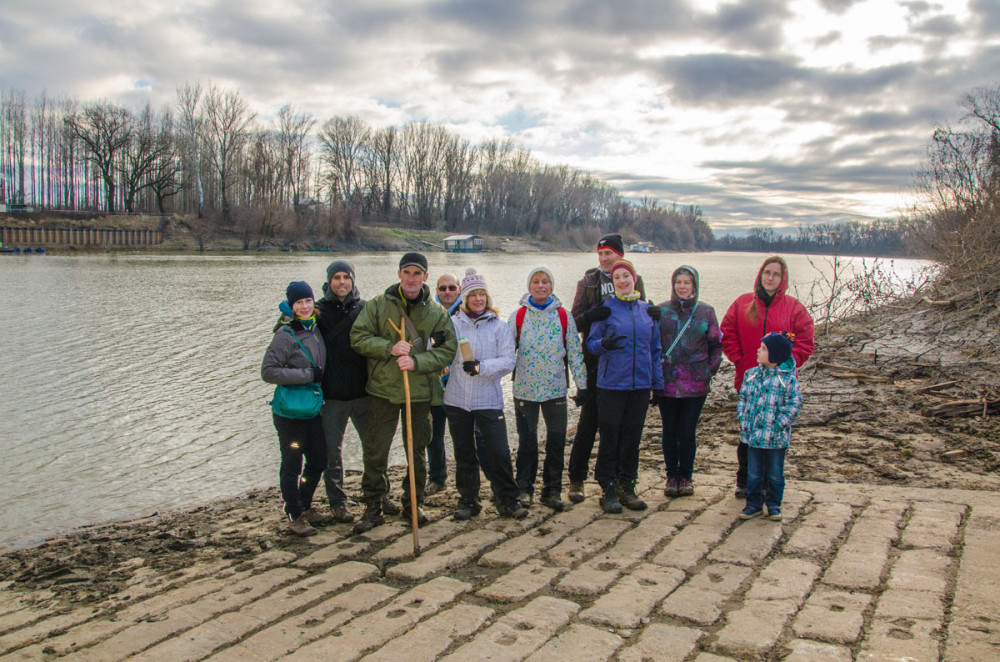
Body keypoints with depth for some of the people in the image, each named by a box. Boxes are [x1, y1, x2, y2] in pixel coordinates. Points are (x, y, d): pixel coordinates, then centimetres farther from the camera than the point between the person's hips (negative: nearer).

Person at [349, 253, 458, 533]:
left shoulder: (437, 312, 3)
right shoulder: (377, 305, 1)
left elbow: (448, 349, -3)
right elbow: (358, 337, -4)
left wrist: (417, 361, -18)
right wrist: (389, 348, -19)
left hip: (421, 392, 1)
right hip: (383, 389, -1)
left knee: (417, 450, 12)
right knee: (375, 451, 3)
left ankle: (413, 504, 28)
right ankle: (373, 508, 16)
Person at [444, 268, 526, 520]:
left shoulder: (499, 325, 3)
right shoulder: (453, 323, 4)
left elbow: (508, 361, -4)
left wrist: (481, 366, -16)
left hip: (489, 400, -1)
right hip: (457, 399, 1)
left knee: (499, 452, -3)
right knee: (464, 453, 10)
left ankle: (507, 501, 12)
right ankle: (467, 500, 25)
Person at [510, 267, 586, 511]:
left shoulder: (563, 316, 3)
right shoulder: (518, 316, 1)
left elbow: (575, 352, 5)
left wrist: (582, 384, 3)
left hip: (555, 388, 1)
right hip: (525, 388, -1)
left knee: (557, 440, 3)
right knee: (527, 441, 6)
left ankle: (552, 490, 16)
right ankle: (524, 488, 20)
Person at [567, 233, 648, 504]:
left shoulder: (635, 281, 9)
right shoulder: (588, 282, 4)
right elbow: (575, 321, 0)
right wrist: (589, 315, -22)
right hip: (596, 363, -2)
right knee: (589, 422, -2)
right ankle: (576, 479, 8)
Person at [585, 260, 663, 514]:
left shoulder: (647, 310, 9)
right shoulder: (606, 308, -1)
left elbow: (654, 349, 13)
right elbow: (591, 343, 1)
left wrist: (658, 383, 10)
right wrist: (604, 344, -22)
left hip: (641, 384, 3)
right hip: (611, 384, -3)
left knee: (633, 436, 9)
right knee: (610, 436, 0)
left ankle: (627, 486, 22)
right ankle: (608, 489, 11)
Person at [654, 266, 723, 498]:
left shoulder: (706, 312, 3)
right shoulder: (661, 311, 4)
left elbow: (716, 345, 9)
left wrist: (709, 371, 1)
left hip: (695, 384, -1)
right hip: (666, 383, 1)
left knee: (688, 432, 3)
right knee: (669, 431, 8)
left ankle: (686, 476, 20)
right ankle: (672, 476, 22)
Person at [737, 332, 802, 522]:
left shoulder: (789, 378, -10)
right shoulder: (751, 374, 4)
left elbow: (794, 405, -9)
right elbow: (743, 398, 11)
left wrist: (779, 425, -15)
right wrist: (743, 419, 0)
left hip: (776, 437, -3)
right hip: (753, 434, 3)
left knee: (775, 474, 10)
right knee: (753, 473, 11)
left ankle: (773, 505, 25)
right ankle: (754, 504, 22)